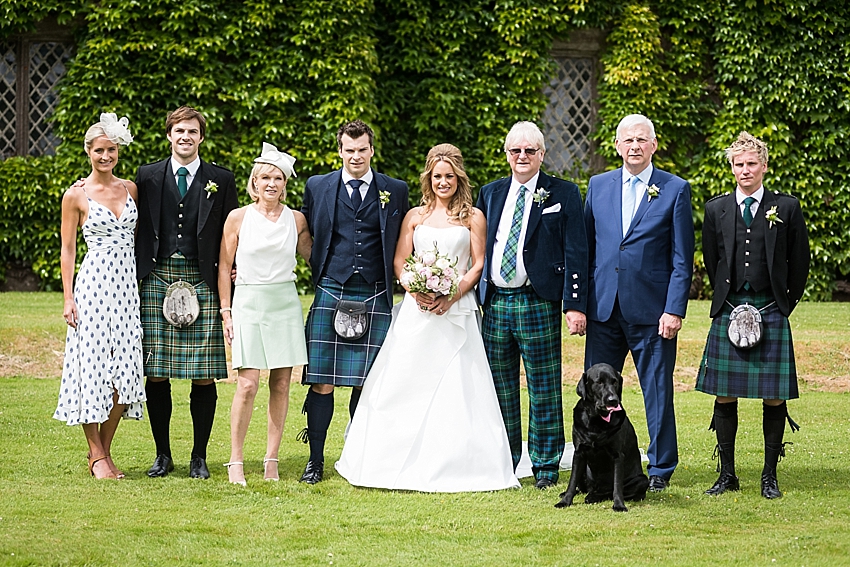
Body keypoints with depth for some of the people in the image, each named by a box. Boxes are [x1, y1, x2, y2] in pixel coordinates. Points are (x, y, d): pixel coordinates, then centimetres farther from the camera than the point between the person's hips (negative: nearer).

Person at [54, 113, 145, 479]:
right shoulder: (76, 195, -1)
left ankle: (105, 451, 10)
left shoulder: (130, 188, 10)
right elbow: (67, 249, 0)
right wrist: (68, 297, -7)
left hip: (128, 283, 4)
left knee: (124, 368, -1)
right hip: (94, 282, -4)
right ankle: (96, 455, 5)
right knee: (93, 365, -5)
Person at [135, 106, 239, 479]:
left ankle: (199, 457, 9)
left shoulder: (221, 180, 8)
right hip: (157, 278, 1)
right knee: (156, 374, 2)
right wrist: (138, 278, 2)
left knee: (204, 376, -2)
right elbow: (141, 231, 10)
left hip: (202, 282, -1)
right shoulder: (147, 177, 10)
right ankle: (163, 455, 14)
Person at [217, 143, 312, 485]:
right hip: (249, 303, -2)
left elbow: (313, 255, 18)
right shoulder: (238, 218, 0)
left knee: (281, 384, 2)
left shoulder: (296, 220, 6)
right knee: (248, 385, -9)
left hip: (286, 304, 3)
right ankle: (235, 460, 1)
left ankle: (271, 459, 11)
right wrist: (226, 312, 0)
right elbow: (224, 267, 4)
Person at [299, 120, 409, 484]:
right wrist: (321, 274, 9)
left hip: (376, 300, 0)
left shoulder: (396, 191, 7)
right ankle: (315, 460, 5)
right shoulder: (317, 187, 7)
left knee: (367, 384, 3)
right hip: (331, 296, 0)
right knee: (322, 382, -3)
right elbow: (305, 234, 16)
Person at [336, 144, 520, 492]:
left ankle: (453, 465, -2)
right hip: (417, 310, 2)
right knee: (405, 384, -2)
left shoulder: (473, 218, 6)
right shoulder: (415, 216, 12)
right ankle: (403, 462, 3)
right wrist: (414, 289, -10)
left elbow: (478, 266, 2)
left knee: (455, 388, -6)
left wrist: (452, 295, -12)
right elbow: (399, 263, 10)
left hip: (457, 311, -2)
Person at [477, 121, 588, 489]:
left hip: (538, 304, -4)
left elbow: (576, 253, -4)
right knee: (500, 390, 9)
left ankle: (545, 466, 8)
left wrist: (575, 304, -12)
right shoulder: (490, 194, 14)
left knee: (544, 390, 0)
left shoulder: (563, 194, 1)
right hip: (494, 304, 4)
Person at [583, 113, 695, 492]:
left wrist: (674, 310, -10)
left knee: (658, 391, 3)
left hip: (652, 311, -3)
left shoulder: (675, 190, 0)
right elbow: (586, 248, 12)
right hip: (603, 308, 3)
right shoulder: (598, 186, 10)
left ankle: (660, 469, 15)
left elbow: (682, 259, -2)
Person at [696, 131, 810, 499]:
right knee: (724, 395, 1)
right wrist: (727, 302, 13)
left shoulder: (786, 208, 2)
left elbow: (800, 261, 7)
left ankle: (770, 476, 9)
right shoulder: (716, 209, 7)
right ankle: (727, 475, 11)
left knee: (774, 396, -1)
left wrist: (786, 303, 5)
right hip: (728, 313, 2)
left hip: (772, 313, -2)